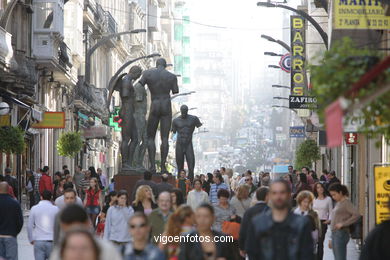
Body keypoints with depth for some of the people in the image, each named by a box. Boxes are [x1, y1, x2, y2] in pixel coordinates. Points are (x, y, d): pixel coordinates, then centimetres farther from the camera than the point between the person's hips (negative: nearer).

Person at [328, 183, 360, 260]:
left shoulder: (346, 203, -8)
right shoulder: (338, 203, 18)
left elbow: (357, 215, -21)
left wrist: (343, 224, -19)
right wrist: (332, 239, 21)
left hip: (341, 233, -9)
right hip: (335, 233, 9)